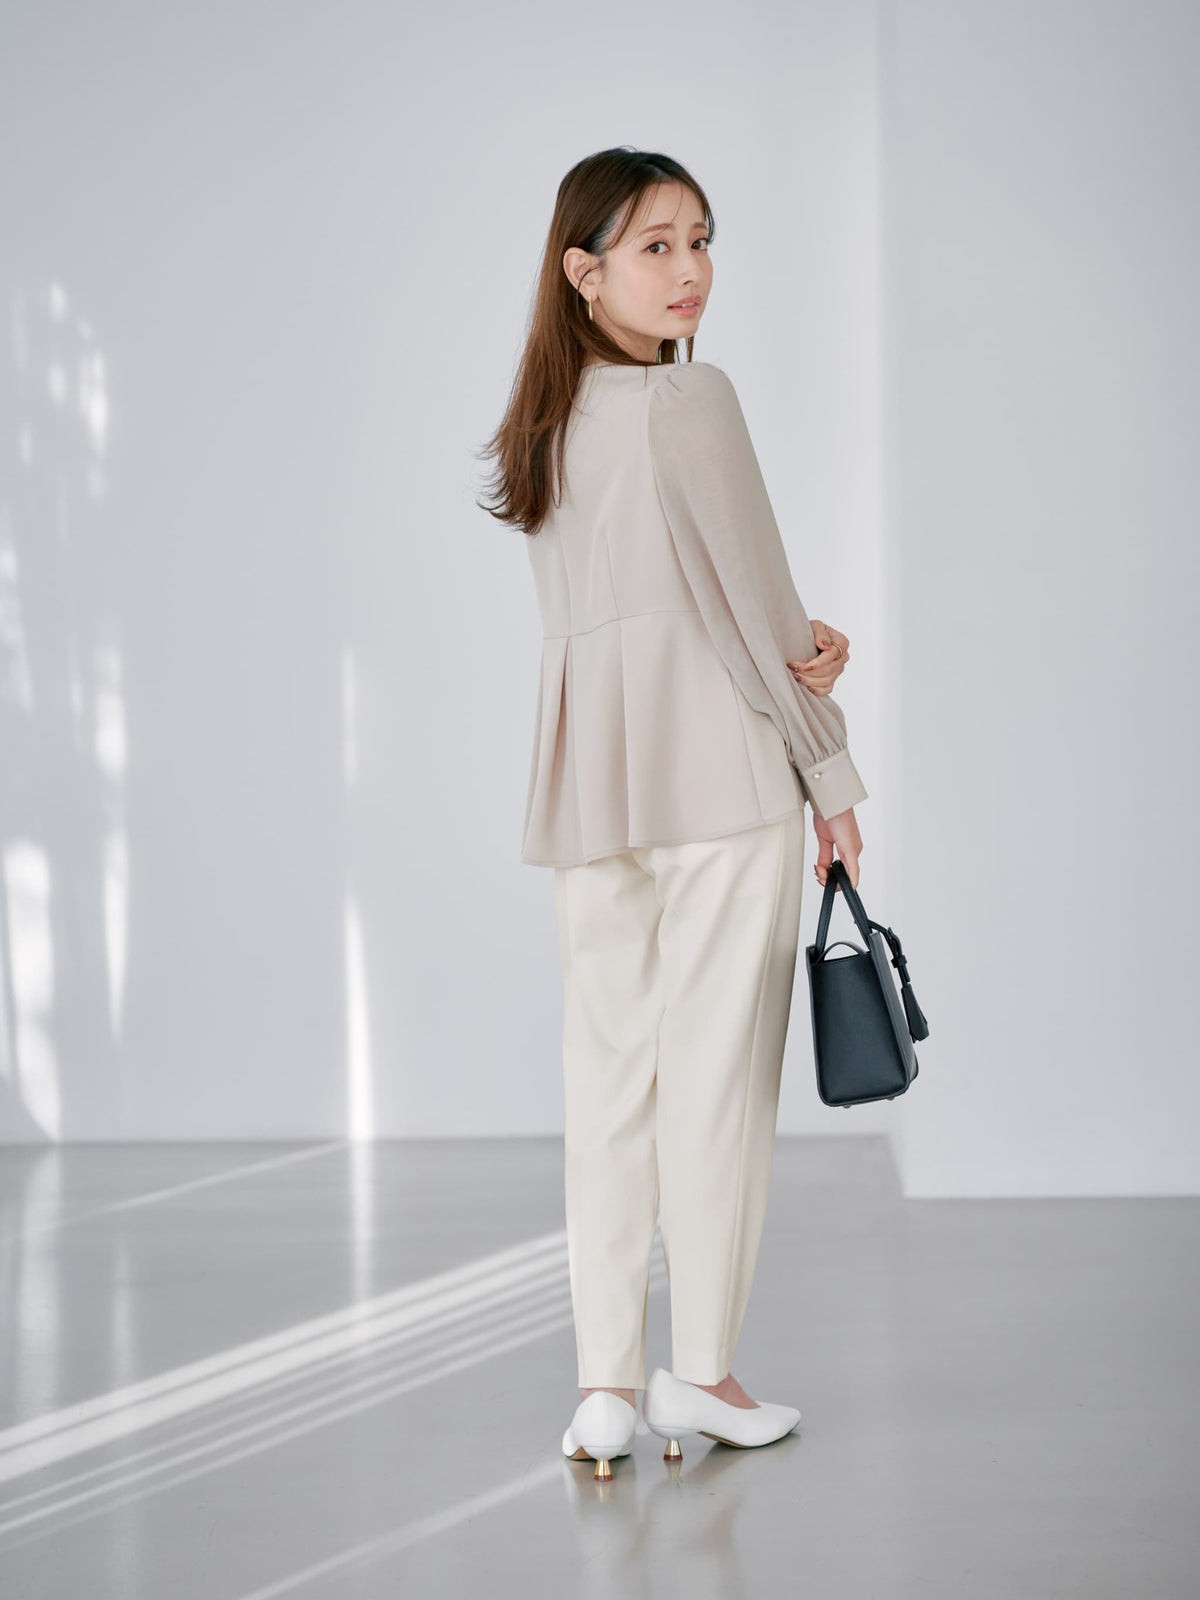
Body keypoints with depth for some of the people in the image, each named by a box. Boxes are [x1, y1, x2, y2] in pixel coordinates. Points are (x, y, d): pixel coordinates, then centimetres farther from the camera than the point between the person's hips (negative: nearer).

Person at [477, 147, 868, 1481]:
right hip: (721, 767, -6)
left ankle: (605, 1383, 8)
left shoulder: (543, 421, 14)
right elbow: (754, 590, -7)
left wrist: (793, 648, 0)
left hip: (587, 771, 7)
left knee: (606, 1070, 7)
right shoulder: (691, 396, -8)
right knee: (715, 1067, 1)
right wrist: (831, 773, 1)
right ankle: (698, 1371, 7)